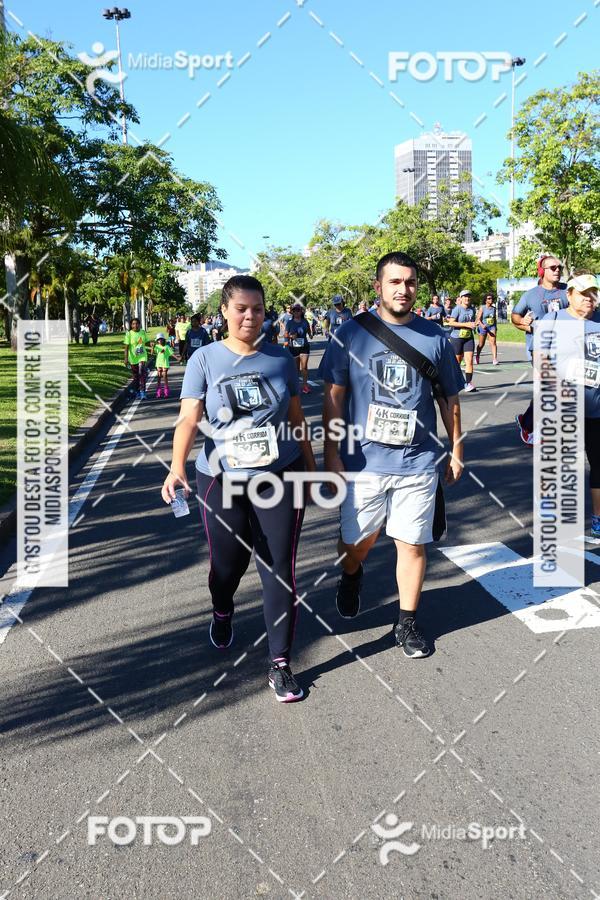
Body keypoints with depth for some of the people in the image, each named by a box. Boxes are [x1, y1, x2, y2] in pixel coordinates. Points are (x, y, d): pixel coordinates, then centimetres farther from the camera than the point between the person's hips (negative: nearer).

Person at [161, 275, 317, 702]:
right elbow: (189, 418, -14)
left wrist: (311, 466, 13)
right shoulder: (205, 359, -4)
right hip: (222, 480, -1)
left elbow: (296, 418, 10)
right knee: (228, 562, 14)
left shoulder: (281, 359, 2)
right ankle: (222, 613, 50)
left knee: (280, 570, -1)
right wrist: (177, 466, -28)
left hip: (280, 477, 1)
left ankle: (280, 663, 11)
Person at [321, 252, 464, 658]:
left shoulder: (434, 337, 2)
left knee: (412, 544, 7)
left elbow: (449, 398, 10)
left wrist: (457, 451, 11)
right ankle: (352, 575, 47)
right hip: (363, 460, 0)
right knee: (355, 542, 12)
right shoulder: (352, 333, -2)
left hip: (418, 462, 1)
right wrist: (332, 453, -5)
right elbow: (334, 398, -1)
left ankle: (408, 622, 25)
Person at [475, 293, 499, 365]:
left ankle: (494, 359, -20)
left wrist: (495, 326, 17)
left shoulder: (493, 308, 6)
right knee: (481, 344, 11)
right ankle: (477, 357, 35)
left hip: (492, 327, 2)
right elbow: (478, 318, -11)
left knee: (493, 342, -15)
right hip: (483, 327, -2)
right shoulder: (482, 308, -6)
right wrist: (482, 325, -27)